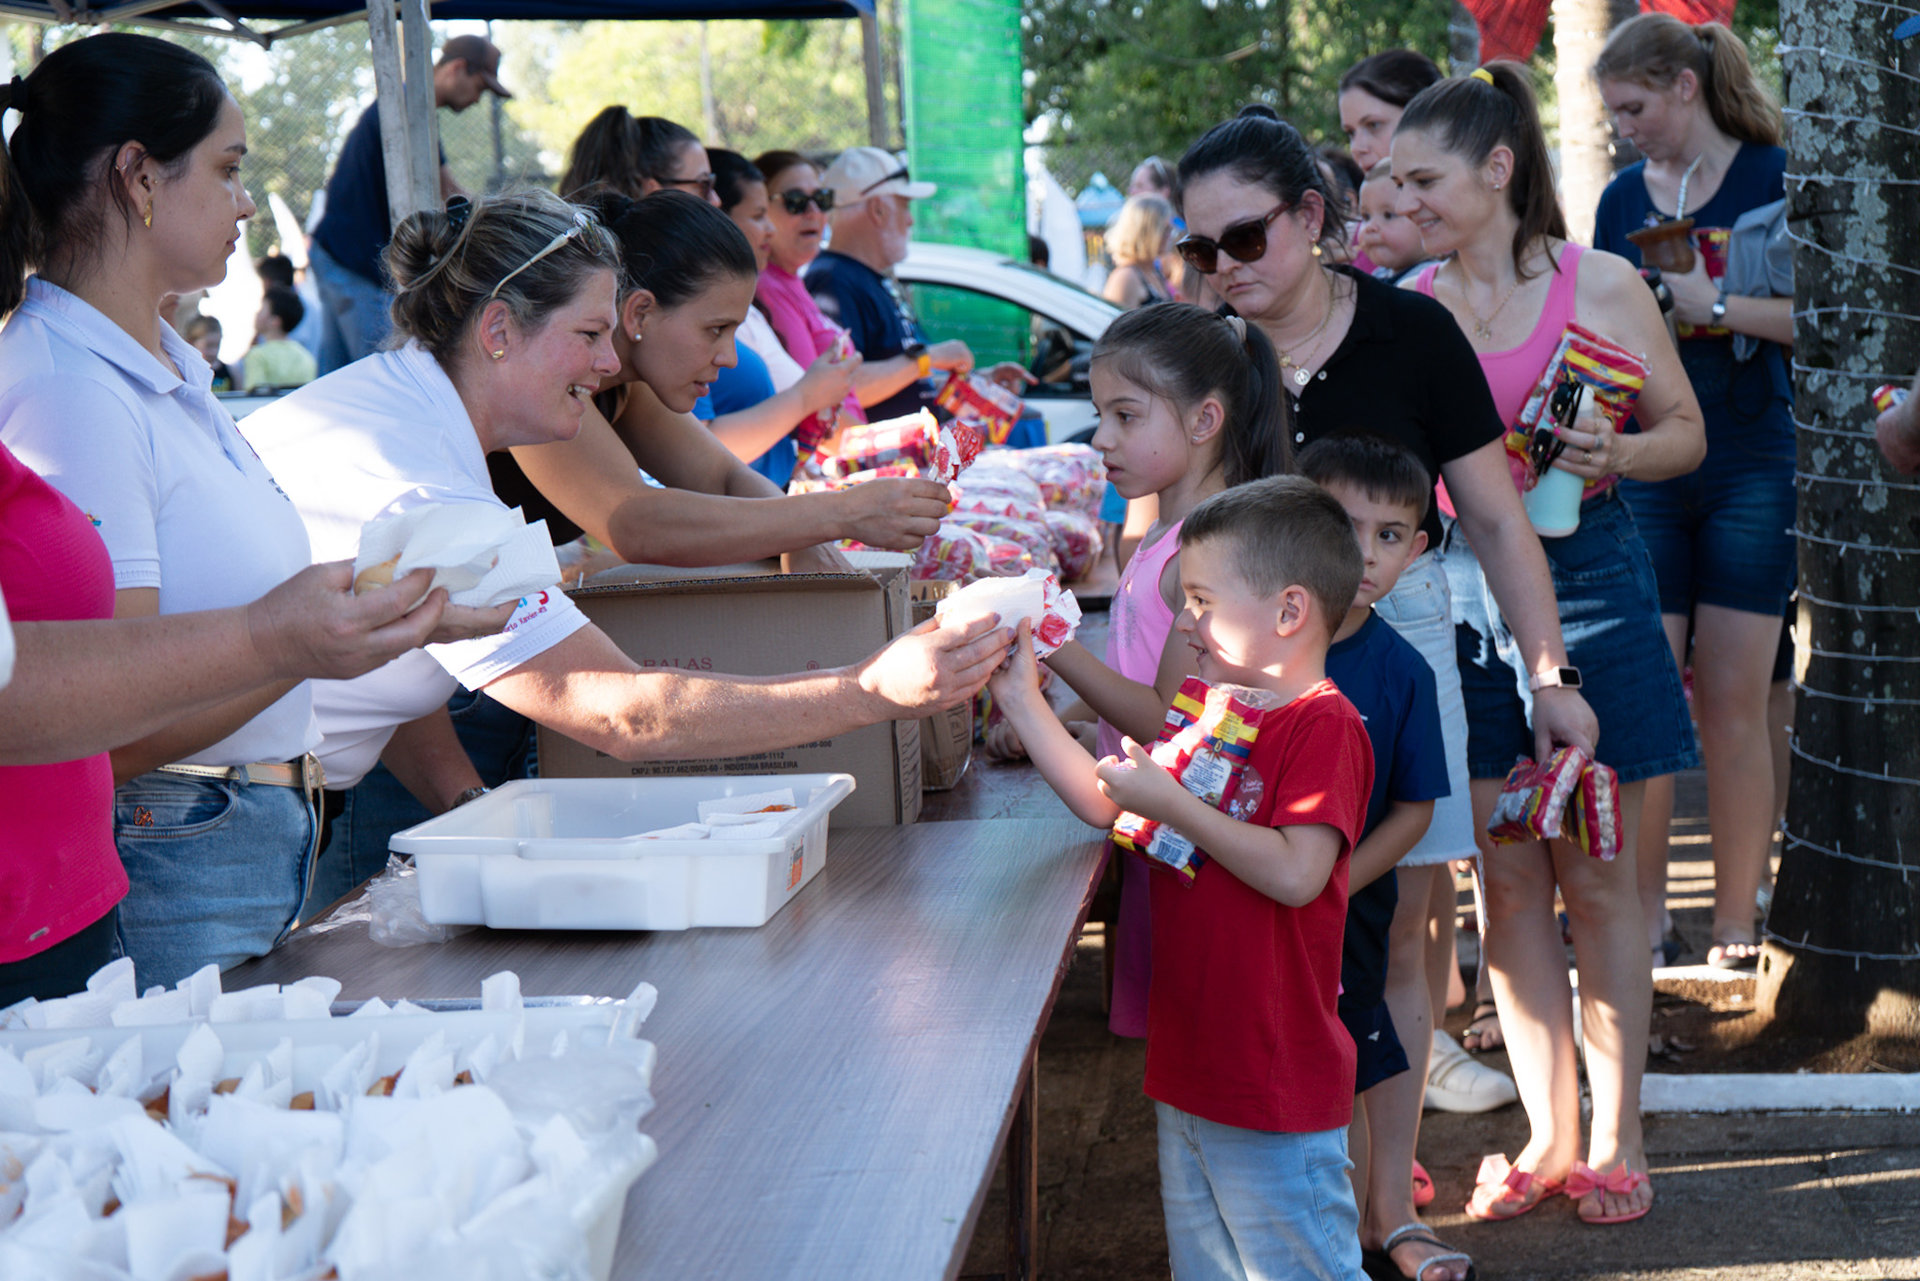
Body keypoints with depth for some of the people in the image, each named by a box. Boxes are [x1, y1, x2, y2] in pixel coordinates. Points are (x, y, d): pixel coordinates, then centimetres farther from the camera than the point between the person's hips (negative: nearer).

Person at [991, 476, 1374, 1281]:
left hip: (1277, 1092, -9)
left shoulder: (1323, 728, -17)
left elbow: (1296, 874, -27)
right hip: (1188, 1074, 9)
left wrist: (1171, 803, -24)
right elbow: (1104, 804, 16)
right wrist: (1022, 699, 11)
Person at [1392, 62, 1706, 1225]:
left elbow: (1686, 433, 1)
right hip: (1465, 593, 3)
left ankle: (1618, 1136, 16)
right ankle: (1550, 1135, 18)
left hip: (1586, 579, -3)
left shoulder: (1600, 284, -4)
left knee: (1595, 873, 3)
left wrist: (1614, 454, -18)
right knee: (1508, 876, 7)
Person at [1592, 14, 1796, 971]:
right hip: (1644, 472, 3)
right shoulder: (1622, 199, 11)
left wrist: (1714, 304, -16)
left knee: (1734, 703, 0)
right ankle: (1643, 911, 11)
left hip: (1753, 469, -3)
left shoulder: (1778, 178, -2)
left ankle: (1734, 920, 9)